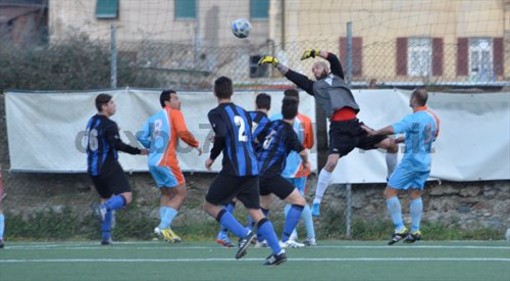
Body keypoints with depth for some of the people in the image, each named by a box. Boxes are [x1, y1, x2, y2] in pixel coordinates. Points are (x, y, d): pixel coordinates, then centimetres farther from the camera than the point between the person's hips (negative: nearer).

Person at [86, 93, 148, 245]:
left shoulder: (92, 122, 12)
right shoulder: (109, 125, -13)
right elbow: (117, 145, -24)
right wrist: (138, 151, -21)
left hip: (93, 168, 8)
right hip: (108, 167, -8)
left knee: (106, 198, 19)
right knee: (126, 197, -9)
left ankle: (105, 236, 12)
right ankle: (105, 208, -35)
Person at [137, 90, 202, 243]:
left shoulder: (153, 118, 18)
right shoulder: (174, 113, -1)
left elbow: (141, 136, 11)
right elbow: (183, 133, -14)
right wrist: (196, 144, 1)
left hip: (153, 161, 8)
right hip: (166, 161, -8)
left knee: (166, 194, 20)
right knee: (180, 194, -2)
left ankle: (165, 228, 10)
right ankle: (163, 226, -13)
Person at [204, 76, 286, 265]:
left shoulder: (216, 113, -2)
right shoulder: (243, 112, 18)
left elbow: (221, 136, -19)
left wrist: (212, 157, -4)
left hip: (233, 169, -6)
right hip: (251, 168, 6)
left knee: (210, 205, 7)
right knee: (255, 211, 9)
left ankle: (244, 234, -9)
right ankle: (278, 251, -4)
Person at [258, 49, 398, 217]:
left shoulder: (336, 77, 23)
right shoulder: (314, 86, 20)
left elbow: (333, 59, 11)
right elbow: (292, 75, 19)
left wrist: (315, 52, 14)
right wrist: (275, 63, 18)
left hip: (354, 124, 3)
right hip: (338, 127, -3)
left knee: (390, 144, -1)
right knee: (332, 162, -22)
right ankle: (316, 202, -16)